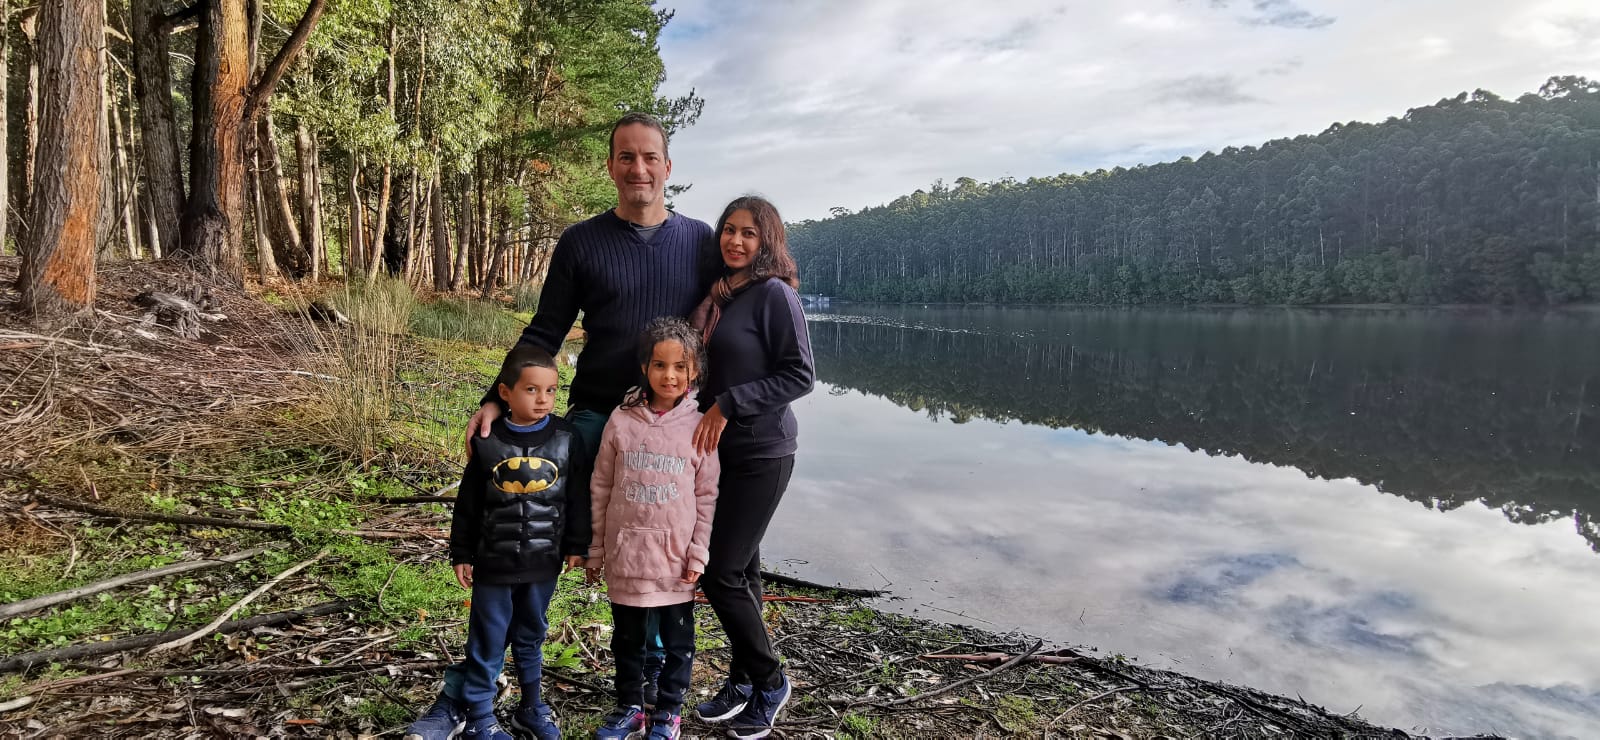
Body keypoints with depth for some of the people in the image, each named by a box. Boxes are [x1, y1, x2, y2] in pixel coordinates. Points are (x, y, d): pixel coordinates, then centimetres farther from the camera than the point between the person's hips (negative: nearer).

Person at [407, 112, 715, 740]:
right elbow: (544, 333, 3)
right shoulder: (581, 242, 2)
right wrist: (496, 400, -8)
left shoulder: (701, 241, 5)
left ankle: (657, 684, 30)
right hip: (594, 417, -1)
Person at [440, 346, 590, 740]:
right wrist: (461, 554, 3)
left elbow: (578, 499, 1)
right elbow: (468, 503, 0)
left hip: (543, 563, 1)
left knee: (531, 638, 19)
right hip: (493, 563, -1)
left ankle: (531, 708, 34)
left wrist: (576, 546, 2)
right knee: (487, 642, 9)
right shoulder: (488, 442, -8)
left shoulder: (566, 439, -7)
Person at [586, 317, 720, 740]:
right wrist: (595, 550, 4)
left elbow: (707, 498, -2)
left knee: (677, 639, 12)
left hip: (676, 558, -1)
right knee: (627, 638, 17)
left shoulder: (700, 428, -6)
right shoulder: (621, 423, -4)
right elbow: (600, 490, 2)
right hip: (625, 554, 1)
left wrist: (698, 555, -5)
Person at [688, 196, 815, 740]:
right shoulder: (720, 296, 11)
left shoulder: (774, 293, -12)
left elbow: (800, 375, -16)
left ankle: (768, 682, 14)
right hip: (724, 450, 7)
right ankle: (744, 680, 27)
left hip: (762, 453, -7)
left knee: (720, 572, -5)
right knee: (741, 569, 14)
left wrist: (729, 405, -19)